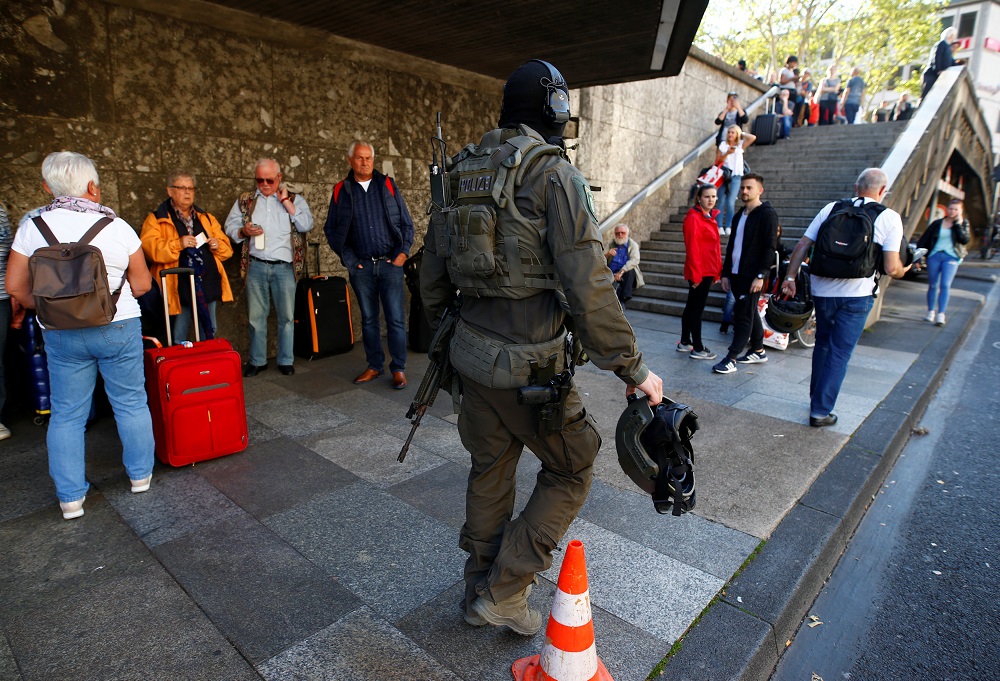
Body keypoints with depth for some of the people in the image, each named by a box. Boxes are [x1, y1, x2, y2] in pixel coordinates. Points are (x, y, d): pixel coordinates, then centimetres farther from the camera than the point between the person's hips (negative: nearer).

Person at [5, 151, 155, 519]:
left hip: (61, 334, 2)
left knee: (66, 414, 12)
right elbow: (142, 284, -4)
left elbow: (16, 286, -2)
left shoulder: (33, 224, -2)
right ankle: (140, 475, 26)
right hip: (119, 328, -2)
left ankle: (70, 497, 19)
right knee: (131, 402, 13)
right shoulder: (117, 226, -7)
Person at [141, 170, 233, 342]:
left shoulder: (206, 218, 18)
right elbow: (149, 248, -11)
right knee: (178, 338, 2)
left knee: (210, 333, 14)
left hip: (208, 285, 4)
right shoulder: (156, 219, 4)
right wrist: (178, 244, -22)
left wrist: (217, 245, -5)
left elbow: (226, 248, 17)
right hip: (179, 287, -4)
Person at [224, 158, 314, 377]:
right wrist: (243, 231, -10)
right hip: (256, 266, 2)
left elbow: (306, 225, -7)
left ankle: (285, 360, 16)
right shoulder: (244, 200, 13)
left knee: (287, 316, 4)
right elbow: (230, 227, 11)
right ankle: (257, 360, 18)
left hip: (284, 267, -1)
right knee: (256, 315, 7)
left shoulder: (294, 199, 7)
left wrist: (286, 201, -9)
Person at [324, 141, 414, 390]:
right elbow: (331, 229, 10)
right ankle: (375, 365, 21)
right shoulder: (341, 190, 7)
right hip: (361, 266, 2)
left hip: (390, 264, -1)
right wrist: (348, 258, 1)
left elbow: (406, 222, 7)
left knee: (396, 319, -4)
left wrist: (403, 251, -5)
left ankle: (398, 368, 6)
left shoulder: (388, 185, 6)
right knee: (368, 319, 9)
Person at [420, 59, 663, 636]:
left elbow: (432, 276, 14)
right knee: (571, 472, 14)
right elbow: (588, 289, -20)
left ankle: (481, 589, 38)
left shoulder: (459, 173, 9)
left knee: (490, 469, 21)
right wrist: (633, 368, -12)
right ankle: (503, 592, 18)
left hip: (472, 353, 7)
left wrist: (446, 337, 26)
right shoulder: (555, 175, -12)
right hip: (529, 363, -7)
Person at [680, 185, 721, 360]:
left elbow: (714, 246, 16)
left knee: (692, 307, 15)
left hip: (708, 271, 9)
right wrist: (696, 274, -19)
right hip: (700, 271, -9)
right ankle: (697, 349, 5)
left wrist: (717, 271, 14)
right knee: (697, 308, -2)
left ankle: (685, 342, 26)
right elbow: (692, 248, -18)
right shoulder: (693, 218, -13)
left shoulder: (709, 217, 14)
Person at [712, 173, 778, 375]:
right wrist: (725, 273, 13)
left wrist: (760, 276, -19)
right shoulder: (740, 215, 17)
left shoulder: (767, 214, -7)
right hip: (736, 274, 8)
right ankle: (758, 351, 27)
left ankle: (731, 359, -5)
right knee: (750, 314, 16)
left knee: (743, 316, -7)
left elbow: (770, 247, -13)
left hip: (752, 276, -8)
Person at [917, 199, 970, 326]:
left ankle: (941, 314, -15)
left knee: (945, 285, -13)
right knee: (933, 285, 6)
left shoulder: (963, 224, 7)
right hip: (934, 255, 1)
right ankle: (930, 312, 17)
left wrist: (958, 225, -10)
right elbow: (924, 239, 5)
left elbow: (965, 240, -6)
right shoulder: (937, 223, 6)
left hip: (951, 257, -1)